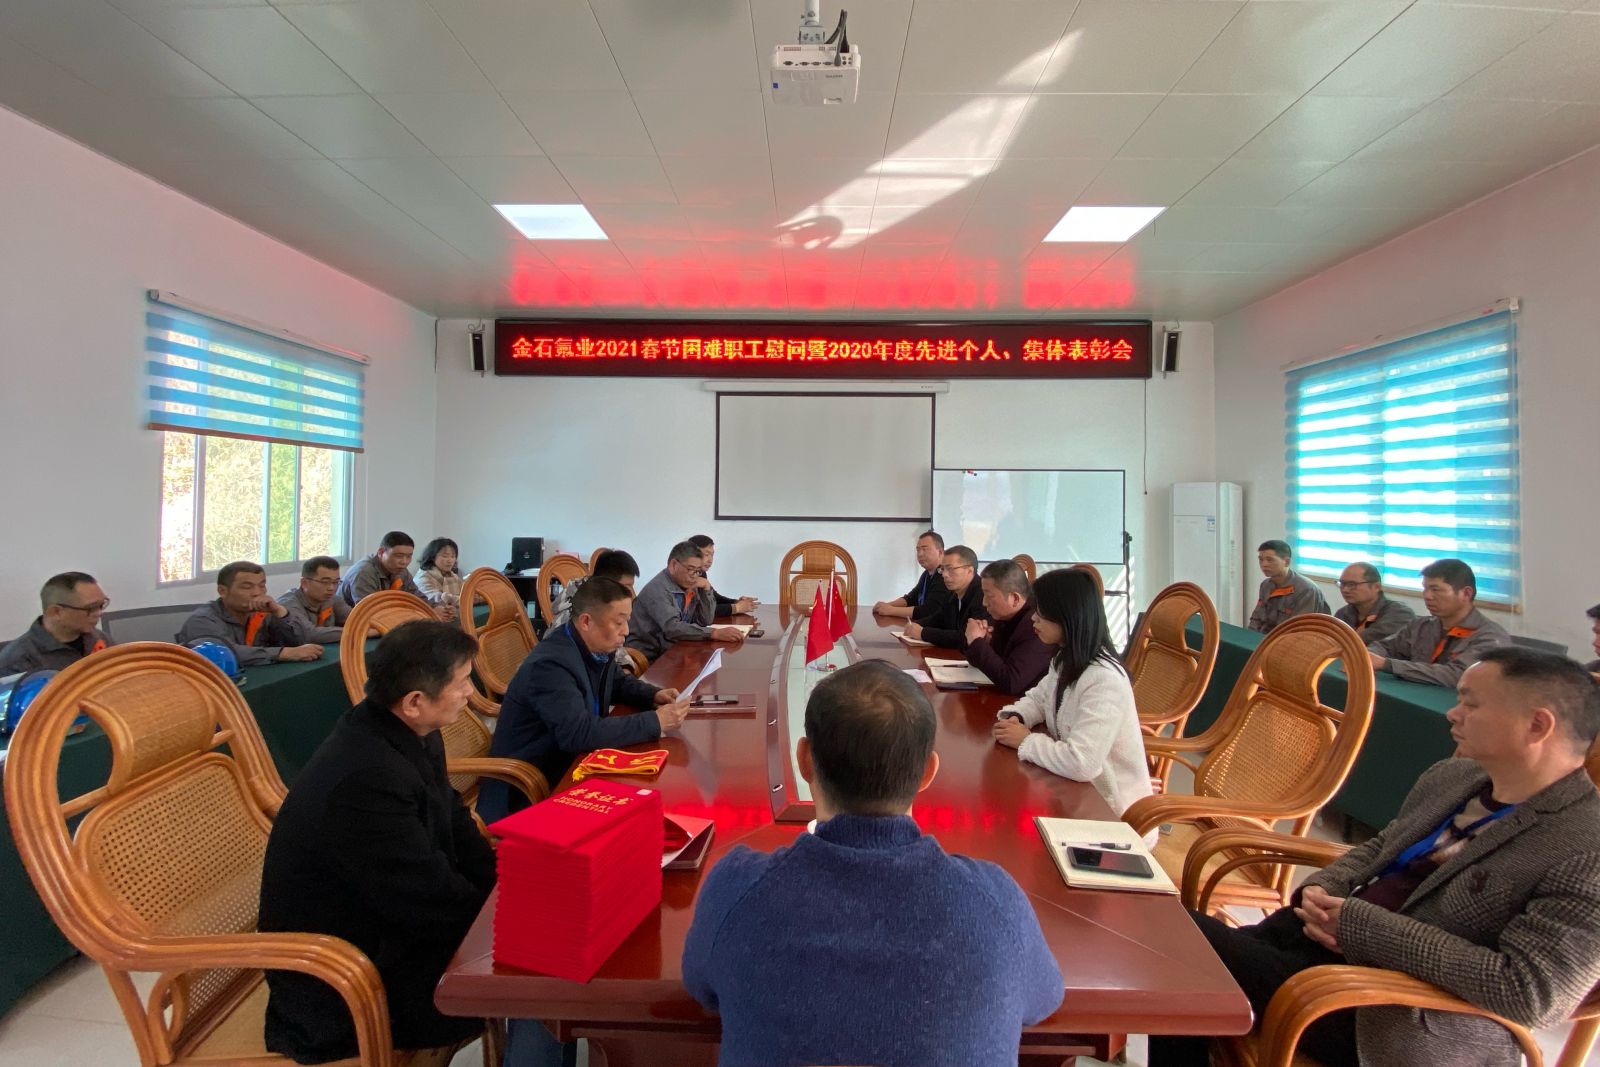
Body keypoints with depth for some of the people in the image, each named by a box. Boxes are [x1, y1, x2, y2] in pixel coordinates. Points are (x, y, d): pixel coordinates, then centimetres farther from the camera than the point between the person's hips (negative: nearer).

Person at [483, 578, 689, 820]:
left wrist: (654, 696, -2)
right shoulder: (550, 664, -27)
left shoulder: (598, 647, -2)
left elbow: (617, 682, 18)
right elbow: (580, 734, -34)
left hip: (570, 764, 8)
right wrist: (655, 722, -29)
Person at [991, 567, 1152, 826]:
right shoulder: (1066, 660, 2)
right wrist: (1015, 717, -6)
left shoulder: (1103, 679, -28)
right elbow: (1038, 698, 16)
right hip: (1078, 790, 7)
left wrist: (1025, 741, -20)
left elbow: (1081, 763, -35)